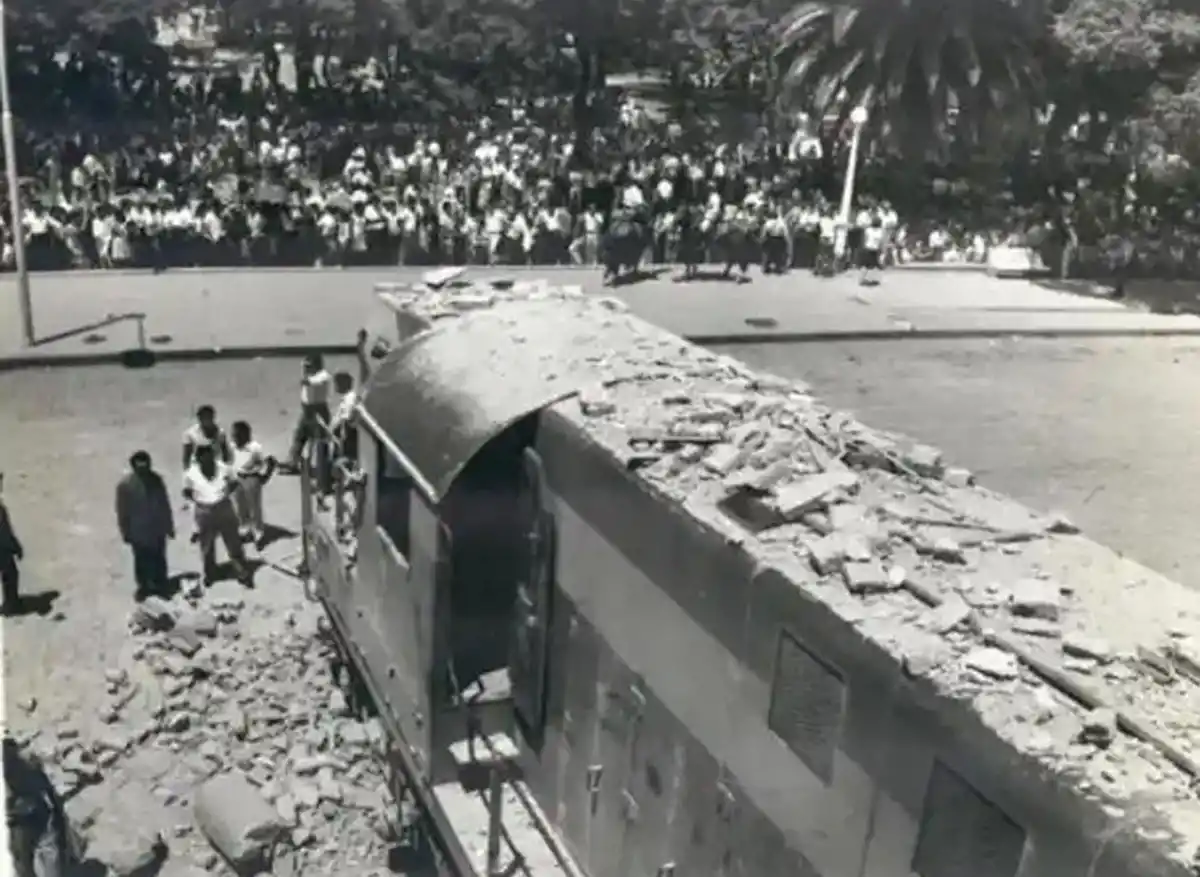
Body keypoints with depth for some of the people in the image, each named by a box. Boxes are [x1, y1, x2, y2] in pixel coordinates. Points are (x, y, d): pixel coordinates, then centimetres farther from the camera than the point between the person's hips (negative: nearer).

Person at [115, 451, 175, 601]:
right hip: (138, 532, -2)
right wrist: (125, 532, -4)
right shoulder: (125, 485, -20)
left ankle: (160, 585, 40)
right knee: (142, 561, 18)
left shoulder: (156, 480, -12)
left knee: (159, 559, 19)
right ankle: (143, 587, 41)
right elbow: (122, 511, -10)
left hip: (157, 529, 2)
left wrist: (169, 526, 5)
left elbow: (165, 505, -1)